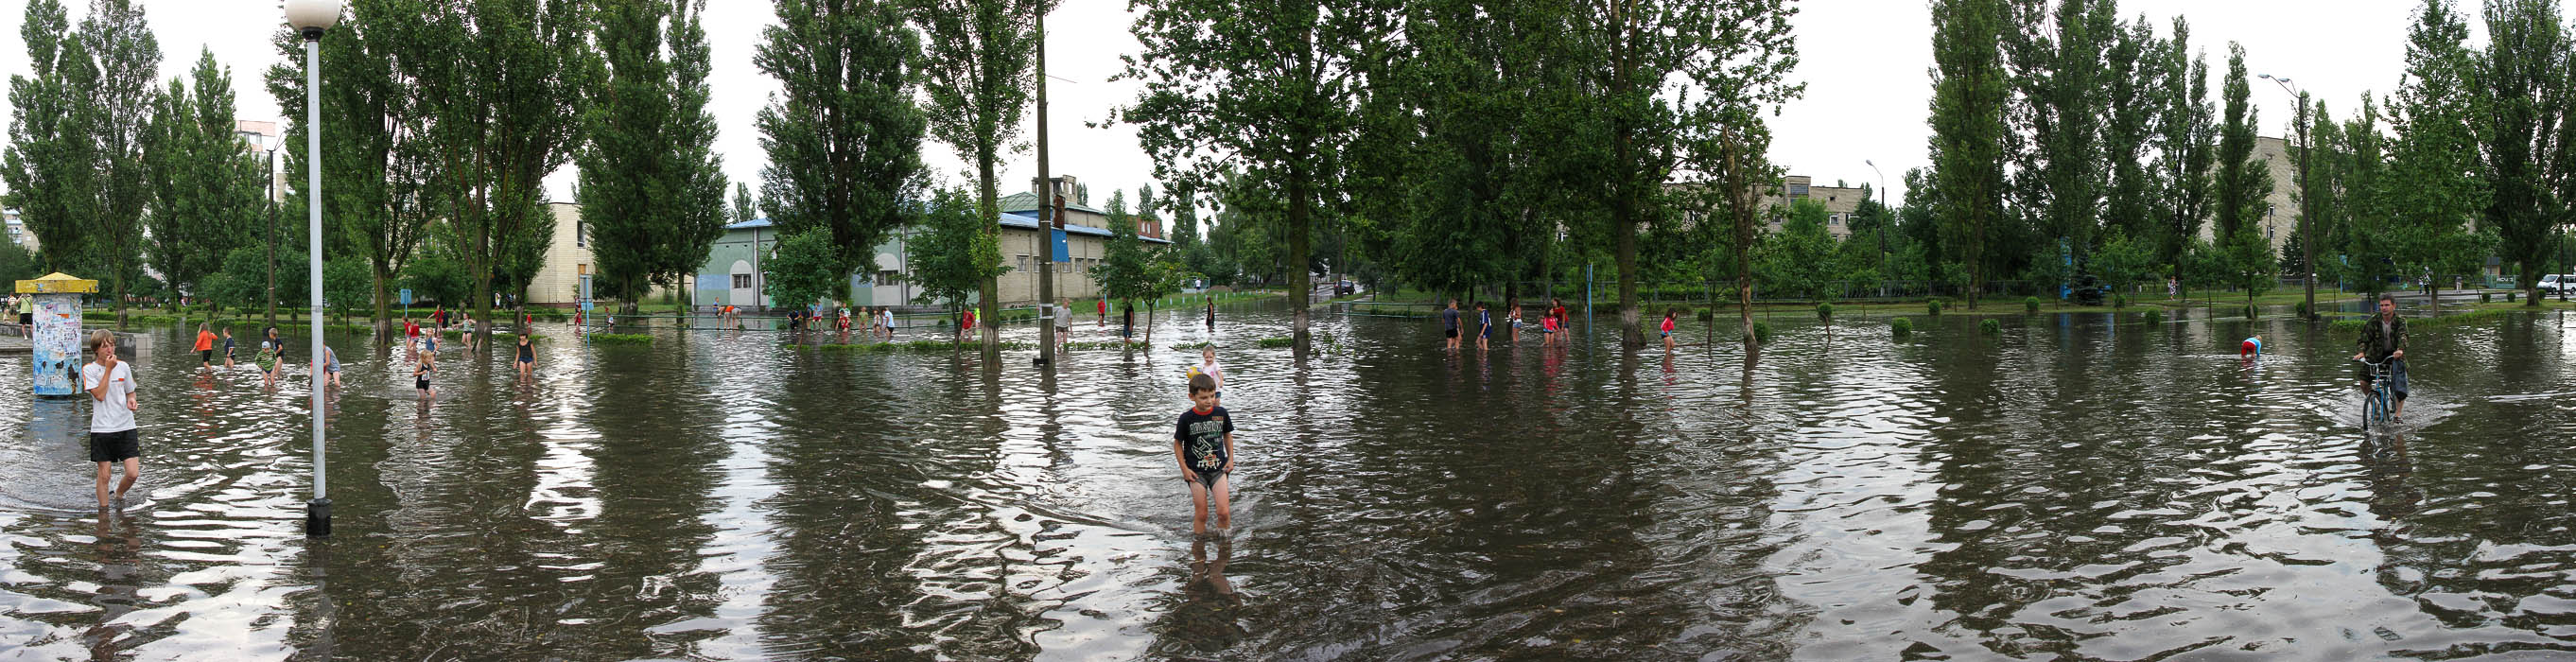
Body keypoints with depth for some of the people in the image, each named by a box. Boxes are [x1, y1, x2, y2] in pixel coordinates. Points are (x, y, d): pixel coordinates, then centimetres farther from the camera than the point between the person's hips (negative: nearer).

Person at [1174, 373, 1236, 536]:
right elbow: (1177, 443, 0)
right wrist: (1184, 469, -4)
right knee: (1201, 514, 1)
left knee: (1224, 512, -7)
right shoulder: (1186, 418, -10)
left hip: (1218, 468, 2)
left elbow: (1227, 435, 14)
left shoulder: (1221, 413, -3)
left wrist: (1230, 459, 6)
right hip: (1196, 471, -2)